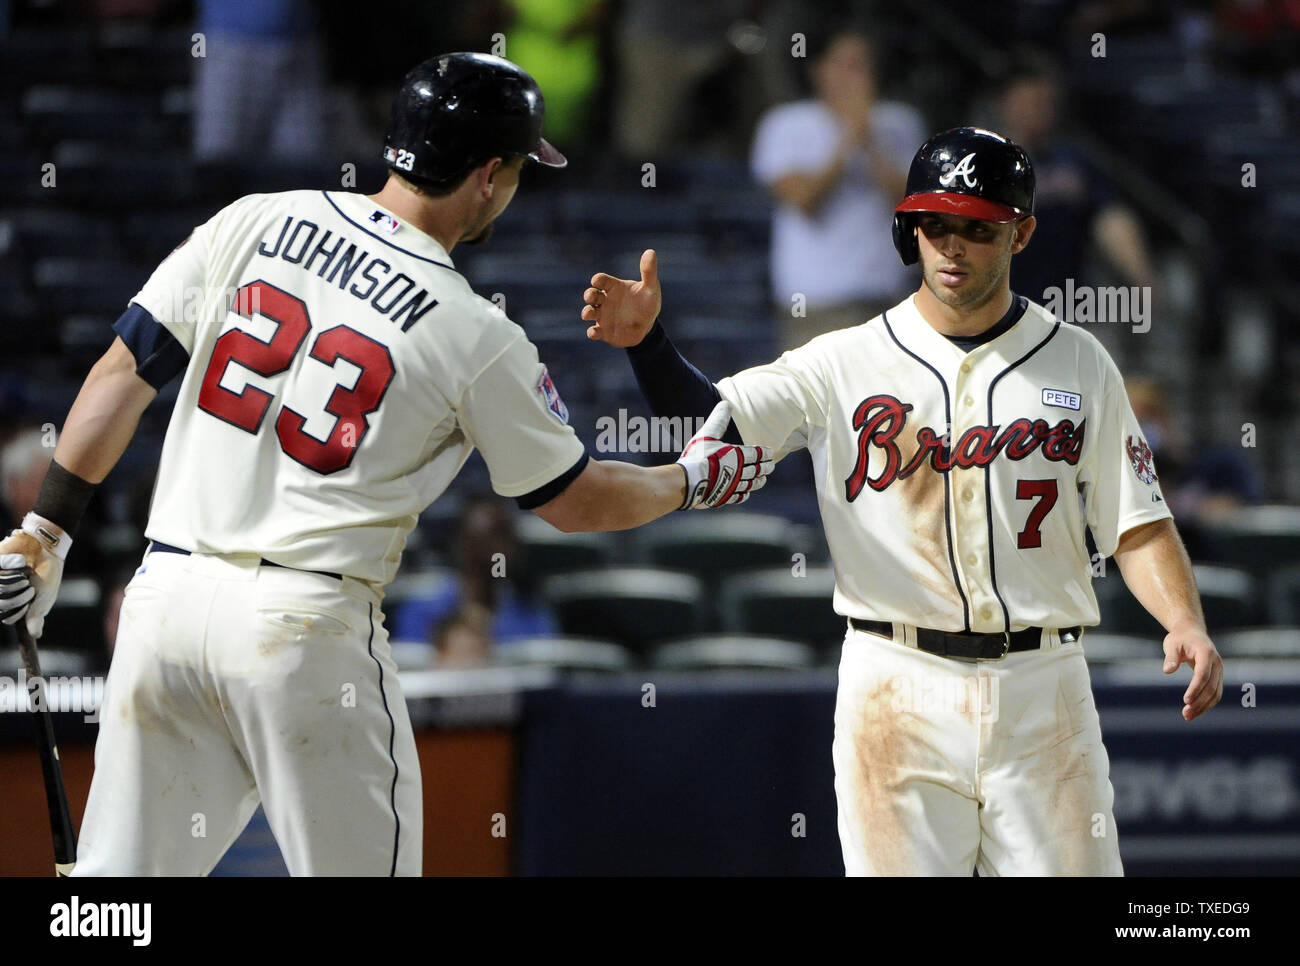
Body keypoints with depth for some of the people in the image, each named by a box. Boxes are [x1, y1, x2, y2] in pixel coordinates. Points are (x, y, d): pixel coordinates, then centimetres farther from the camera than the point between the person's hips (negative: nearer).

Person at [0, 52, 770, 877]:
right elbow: (575, 500, 8)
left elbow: (123, 375, 4)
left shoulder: (254, 223, 4)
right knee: (362, 862, 7)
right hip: (309, 623, -4)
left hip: (166, 593, 4)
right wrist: (696, 479, 26)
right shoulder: (479, 339, -5)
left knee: (124, 867, 9)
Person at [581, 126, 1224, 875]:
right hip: (898, 692, -1)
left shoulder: (1077, 363, 7)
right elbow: (708, 417, -6)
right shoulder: (847, 364, 3)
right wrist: (647, 340, -25)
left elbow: (1138, 524, 5)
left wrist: (1187, 623, -13)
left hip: (1041, 690, 1)